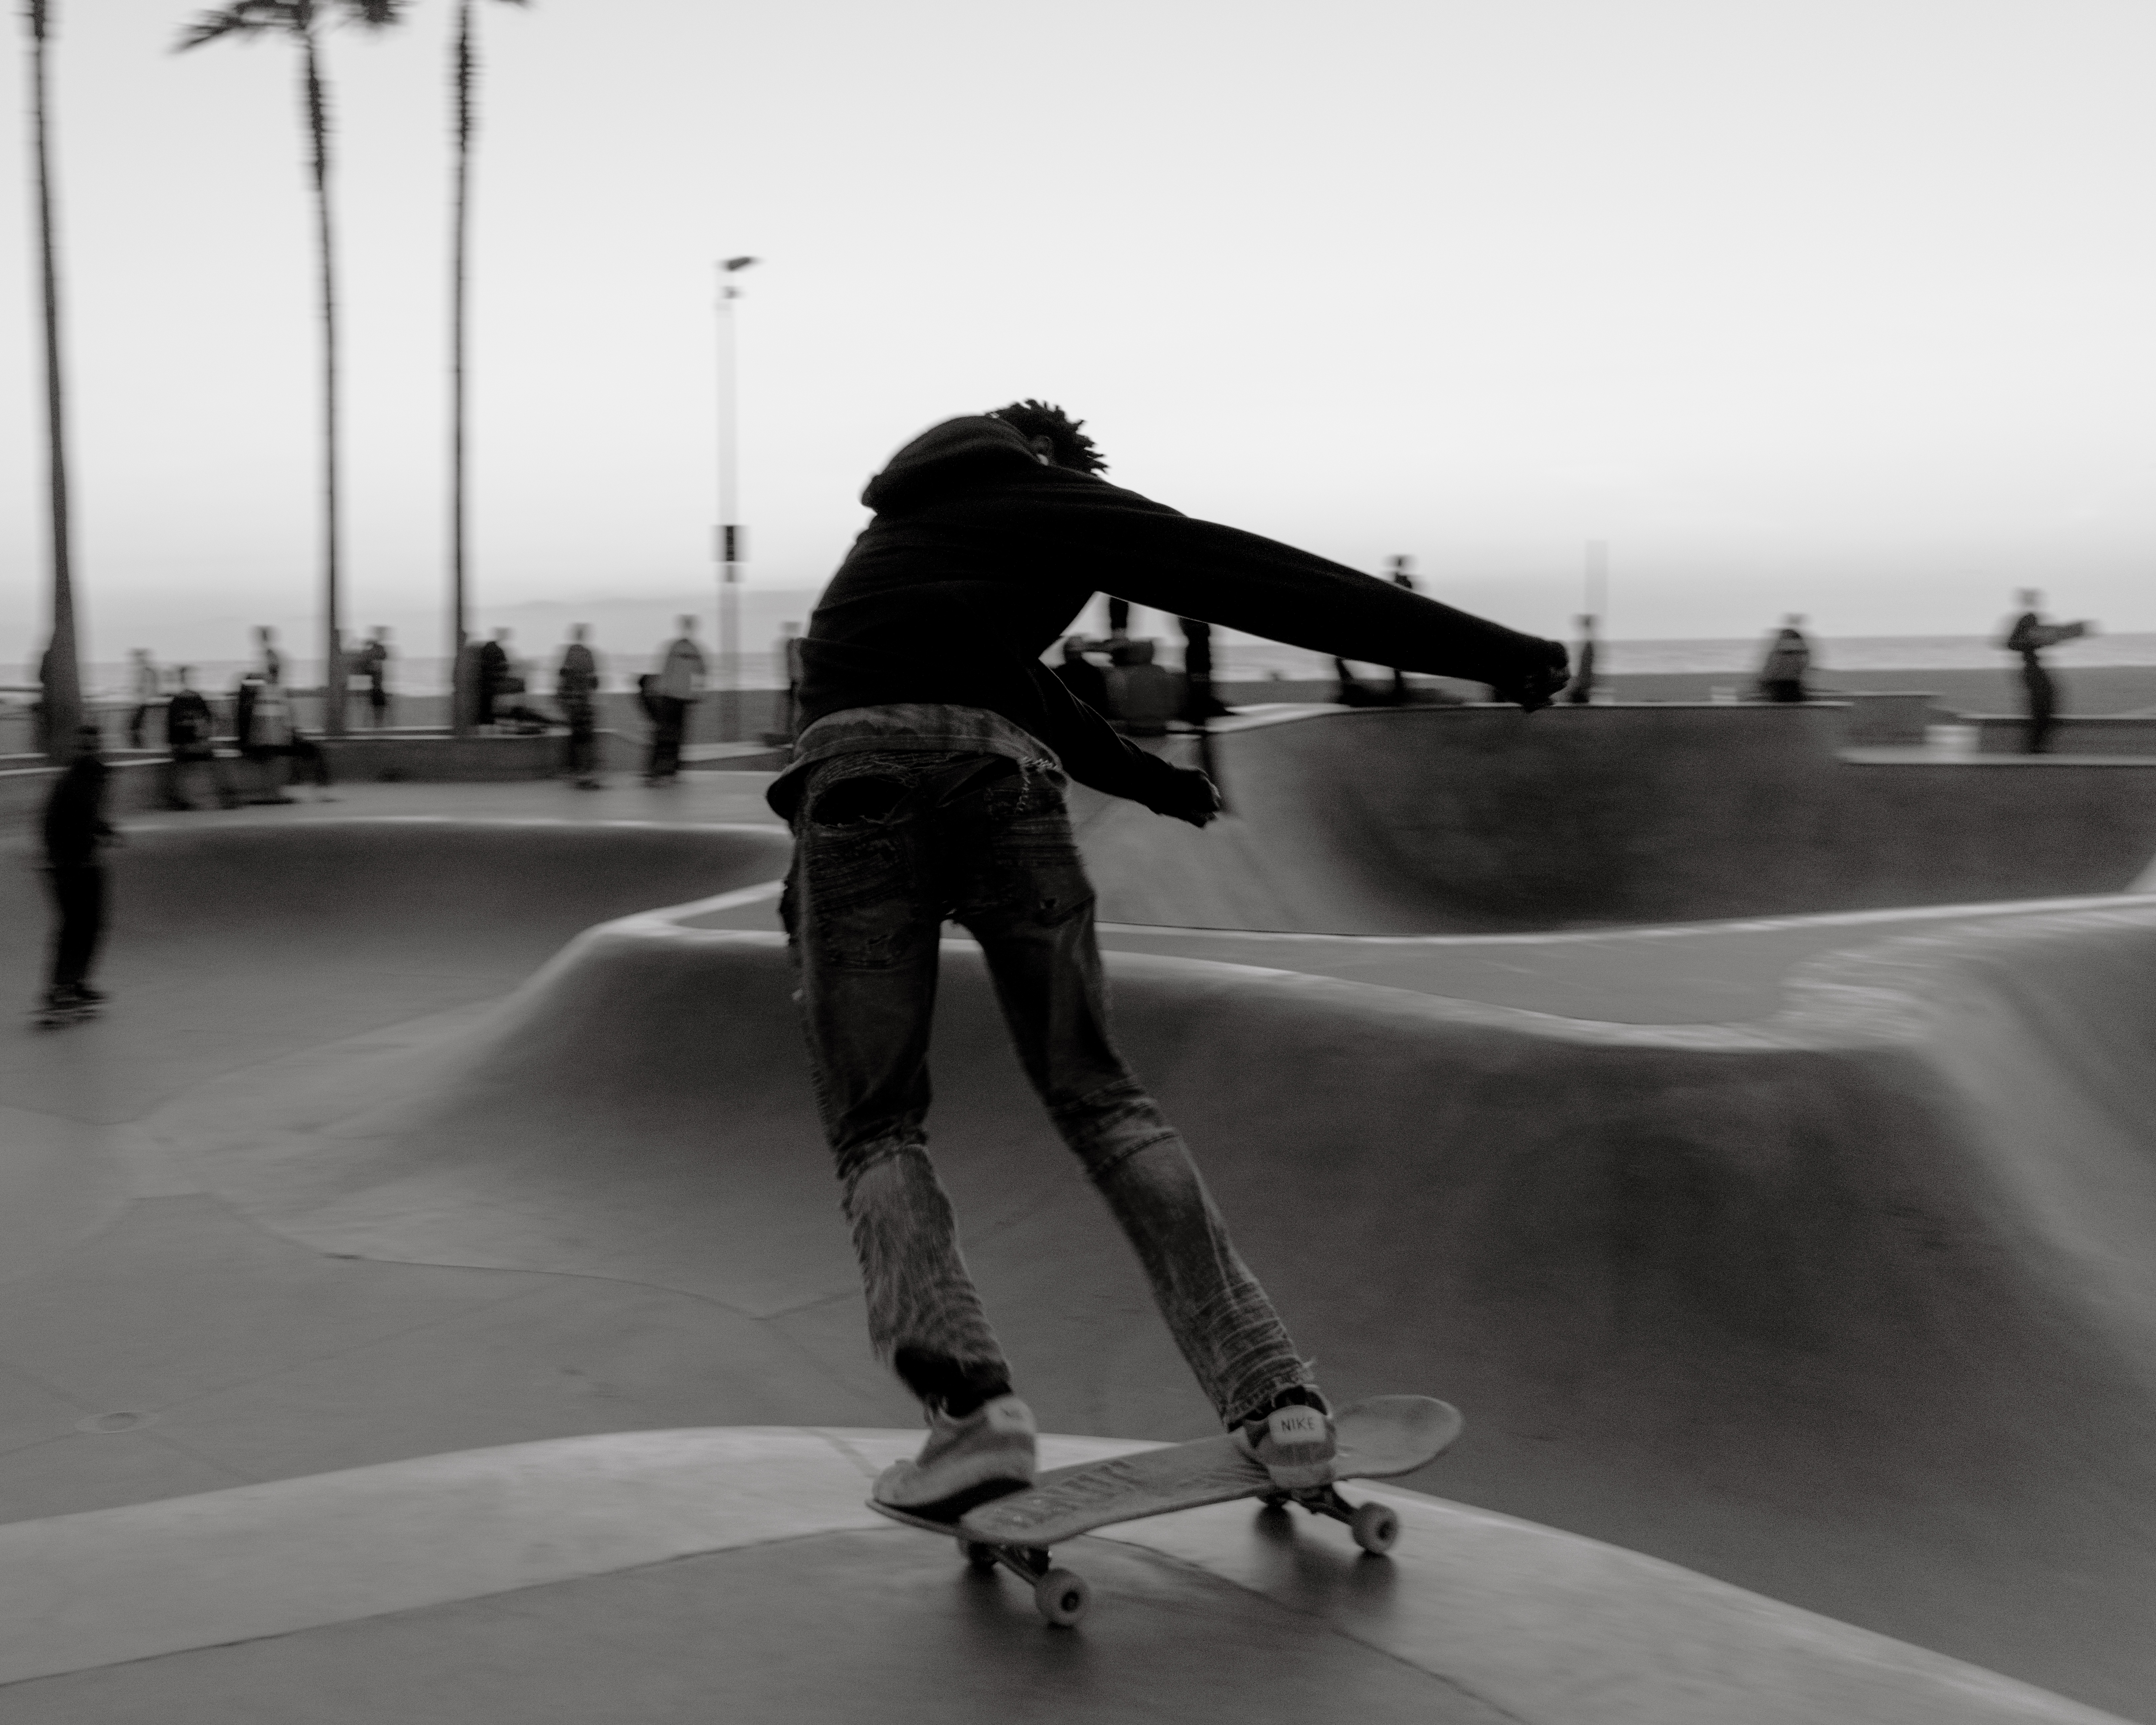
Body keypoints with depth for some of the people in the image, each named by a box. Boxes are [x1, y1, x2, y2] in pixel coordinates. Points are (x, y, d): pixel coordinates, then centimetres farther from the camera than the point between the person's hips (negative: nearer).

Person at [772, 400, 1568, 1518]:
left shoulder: (893, 536, 37)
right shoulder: (1058, 501, 22)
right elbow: (1277, 584, 13)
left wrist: (1146, 780, 65)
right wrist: (1494, 653, 14)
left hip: (851, 768, 3)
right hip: (995, 769, -2)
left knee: (875, 1124, 7)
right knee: (1095, 1092, 8)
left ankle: (970, 1399, -15)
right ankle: (1270, 1394, 1)